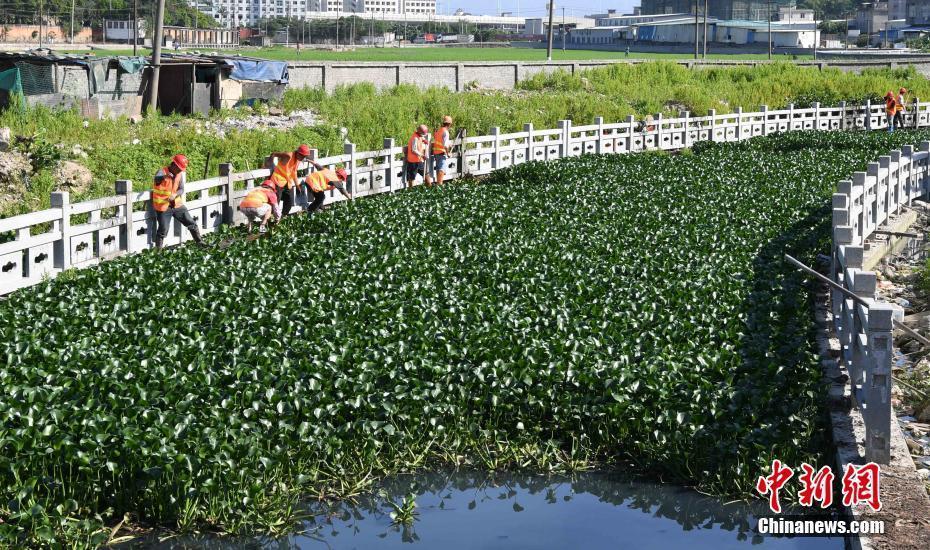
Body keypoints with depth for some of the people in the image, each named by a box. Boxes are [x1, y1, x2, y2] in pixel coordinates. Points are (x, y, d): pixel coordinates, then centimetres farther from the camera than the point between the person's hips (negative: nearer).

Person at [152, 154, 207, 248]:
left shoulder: (180, 174, 3)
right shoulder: (162, 172, -15)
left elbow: (181, 189, 0)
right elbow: (156, 180, -38)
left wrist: (175, 195, -23)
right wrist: (164, 177, -61)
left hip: (177, 204, 6)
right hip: (163, 207, -6)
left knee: (192, 224, 9)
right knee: (163, 231, -7)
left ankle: (200, 243, 23)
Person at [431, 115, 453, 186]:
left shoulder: (438, 131, 12)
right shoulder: (445, 132, -13)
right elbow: (445, 145, -20)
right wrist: (448, 153, -8)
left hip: (436, 153, 8)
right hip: (442, 153, -8)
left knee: (438, 169, 18)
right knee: (442, 170, -11)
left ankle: (438, 183, 26)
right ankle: (440, 184, -19)